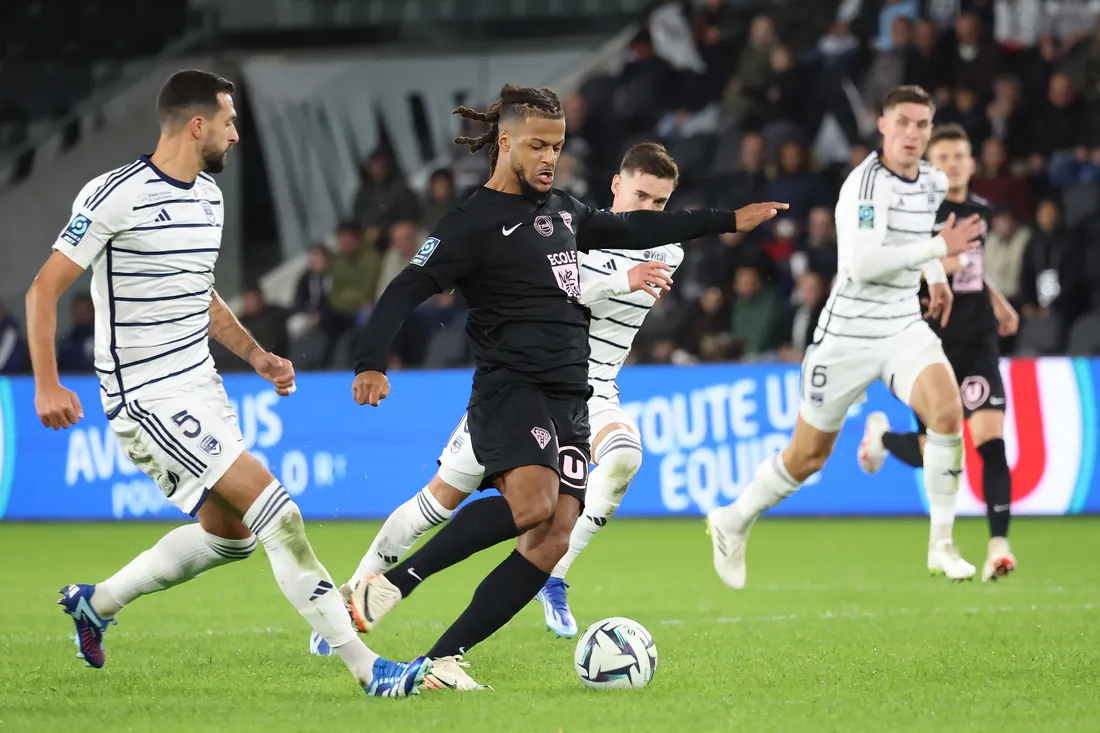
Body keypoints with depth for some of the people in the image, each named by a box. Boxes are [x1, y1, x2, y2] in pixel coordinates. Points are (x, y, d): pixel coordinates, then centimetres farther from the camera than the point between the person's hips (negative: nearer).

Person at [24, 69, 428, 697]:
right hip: (147, 397, -10)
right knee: (276, 510, -16)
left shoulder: (209, 196, 11)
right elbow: (45, 289, -11)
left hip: (201, 387, 10)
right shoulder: (116, 197, -15)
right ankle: (365, 667, -15)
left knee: (230, 533, 15)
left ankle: (96, 603, 32)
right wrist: (48, 386, -19)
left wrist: (256, 355, 13)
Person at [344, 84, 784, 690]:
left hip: (569, 400, 8)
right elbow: (408, 288, -12)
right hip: (511, 390, -8)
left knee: (553, 539, -7)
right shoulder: (475, 221, -4)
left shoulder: (561, 209, 19)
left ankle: (443, 660, -7)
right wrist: (370, 363, -26)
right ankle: (393, 583, -23)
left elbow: (631, 229, 33)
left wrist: (727, 222, 36)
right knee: (532, 501, -32)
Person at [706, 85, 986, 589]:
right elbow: (862, 265, -31)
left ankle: (941, 546, -14)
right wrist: (938, 249, -28)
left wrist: (934, 276, 21)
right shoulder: (866, 184, -19)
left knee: (947, 411, -23)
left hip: (904, 327, 5)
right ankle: (733, 523, 35)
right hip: (849, 334, -5)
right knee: (809, 456, 8)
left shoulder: (932, 182, 7)